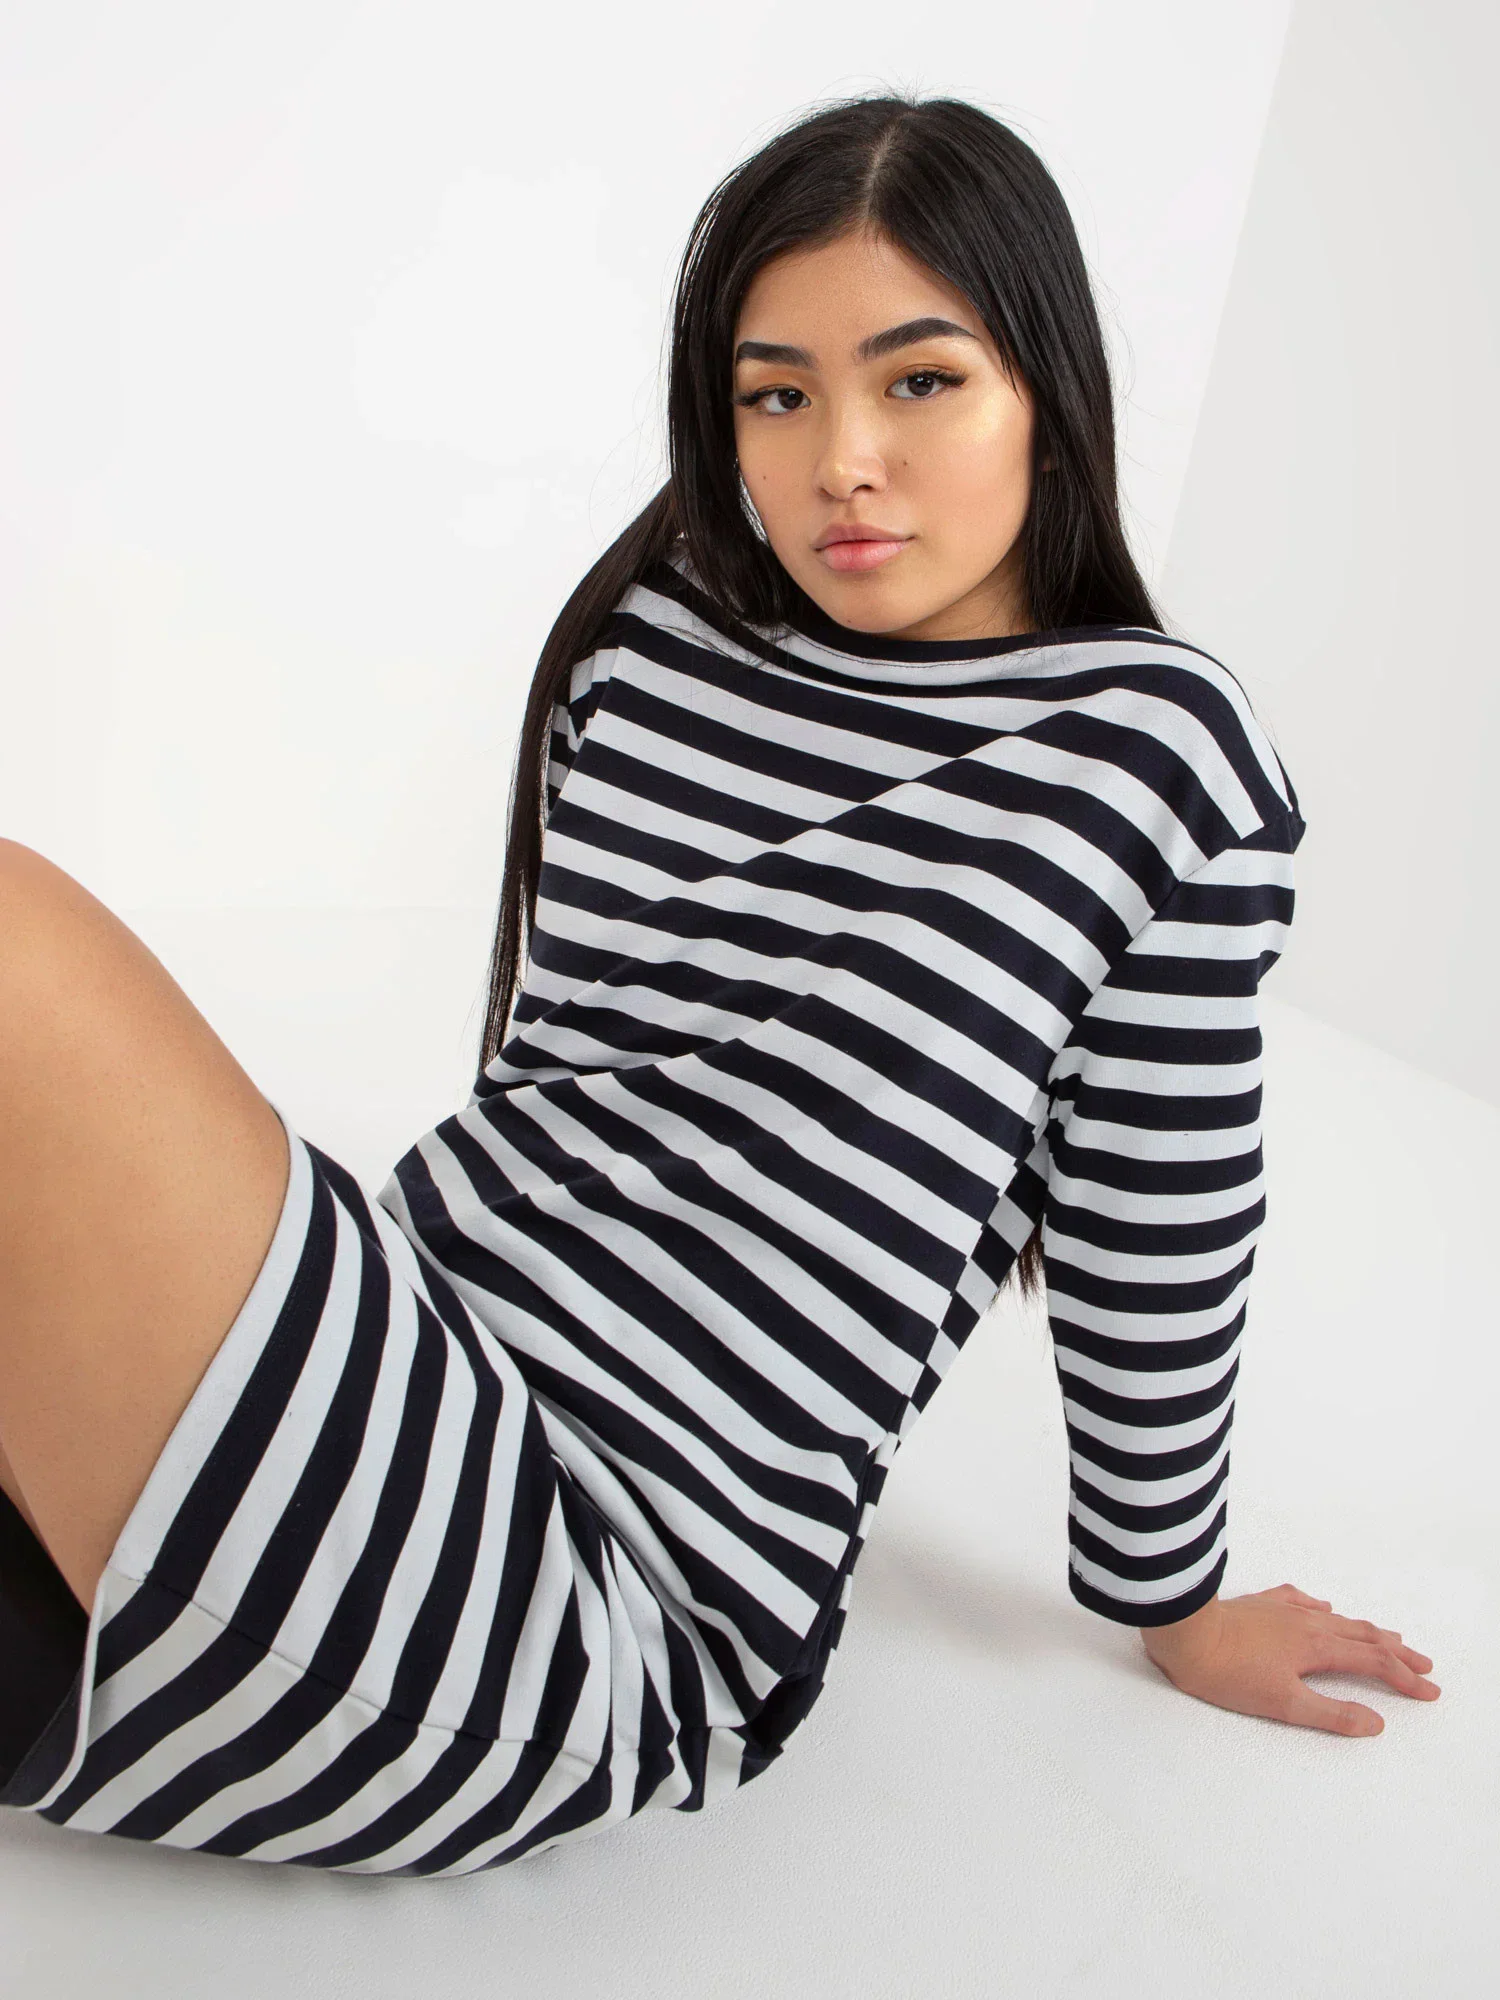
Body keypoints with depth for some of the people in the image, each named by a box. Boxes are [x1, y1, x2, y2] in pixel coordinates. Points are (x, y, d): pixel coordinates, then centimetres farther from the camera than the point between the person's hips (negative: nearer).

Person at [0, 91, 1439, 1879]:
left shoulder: (1157, 758, -4)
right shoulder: (653, 641, 10)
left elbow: (1154, 1260, 2)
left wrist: (1172, 1612, 13)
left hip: (618, 1615, -6)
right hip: (397, 1345, 6)